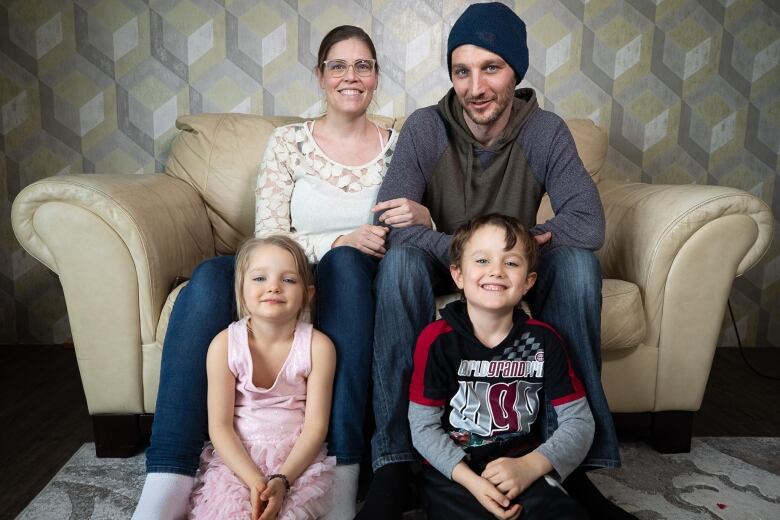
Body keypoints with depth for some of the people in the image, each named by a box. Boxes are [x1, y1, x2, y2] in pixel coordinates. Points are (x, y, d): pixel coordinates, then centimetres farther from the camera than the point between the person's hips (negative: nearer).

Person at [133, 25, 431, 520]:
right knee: (212, 275, -31)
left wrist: (420, 217, -14)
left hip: (361, 284, 0)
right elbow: (268, 237, -2)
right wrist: (338, 240, -19)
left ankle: (345, 477, -38)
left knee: (344, 262, -37)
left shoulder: (397, 144, 9)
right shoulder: (288, 142, 7)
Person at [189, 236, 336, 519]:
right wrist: (255, 480, -20)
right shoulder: (224, 344, -9)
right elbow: (219, 425, -8)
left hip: (298, 458, 0)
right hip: (237, 457, 0)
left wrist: (281, 480, -22)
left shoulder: (317, 346, -11)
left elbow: (315, 426, -10)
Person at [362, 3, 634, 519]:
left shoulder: (546, 132, -9)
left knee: (578, 263, -28)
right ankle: (394, 463, -32)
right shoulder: (425, 128, -13)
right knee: (401, 260, -34)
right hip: (439, 270, -1)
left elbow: (589, 225, -21)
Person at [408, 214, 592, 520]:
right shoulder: (437, 339, -8)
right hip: (452, 469, -1)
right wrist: (472, 481, -22)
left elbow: (579, 421, 0)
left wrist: (529, 466, -17)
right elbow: (423, 426, -8)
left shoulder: (542, 340, -1)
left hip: (523, 465, 2)